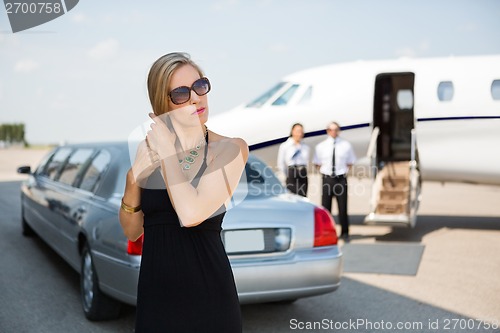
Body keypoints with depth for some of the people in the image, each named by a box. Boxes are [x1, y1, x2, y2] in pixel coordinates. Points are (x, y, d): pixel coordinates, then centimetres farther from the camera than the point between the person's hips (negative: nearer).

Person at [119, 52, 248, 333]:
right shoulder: (148, 149, 0)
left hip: (207, 288, -3)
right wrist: (133, 181, -12)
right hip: (155, 289, 3)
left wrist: (167, 148, -15)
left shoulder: (231, 148, -9)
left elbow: (192, 214, -23)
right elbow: (132, 231, 5)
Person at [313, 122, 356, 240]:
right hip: (327, 179, 1)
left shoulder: (346, 145, 3)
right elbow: (317, 163, 13)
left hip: (341, 179, 0)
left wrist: (343, 171, 2)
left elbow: (350, 162, 12)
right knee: (325, 207, 5)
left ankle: (344, 233, 15)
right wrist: (324, 170, 2)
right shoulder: (320, 146, 3)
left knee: (343, 207, 3)